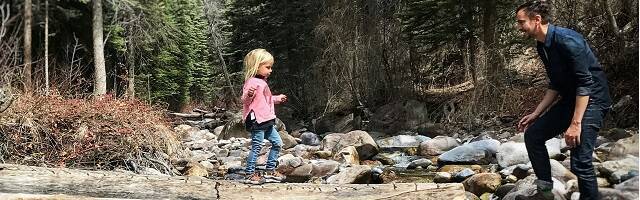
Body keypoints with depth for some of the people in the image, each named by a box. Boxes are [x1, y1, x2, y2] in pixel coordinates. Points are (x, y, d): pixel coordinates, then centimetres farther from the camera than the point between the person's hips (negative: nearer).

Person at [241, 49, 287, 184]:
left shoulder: (262, 82, 19)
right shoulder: (252, 81, -13)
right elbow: (245, 100, -22)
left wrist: (278, 98, 41)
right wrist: (248, 94, -42)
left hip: (266, 121, 10)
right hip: (256, 121, -10)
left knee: (277, 143, 12)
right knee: (257, 146, -6)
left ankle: (270, 171, 21)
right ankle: (250, 174, 4)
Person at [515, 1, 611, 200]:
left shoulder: (566, 39, -21)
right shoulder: (543, 47, 7)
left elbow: (585, 82, -24)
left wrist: (576, 123, -28)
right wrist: (536, 114, 13)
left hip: (591, 100, -9)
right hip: (569, 100, 9)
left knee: (580, 161, -17)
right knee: (532, 134, 7)